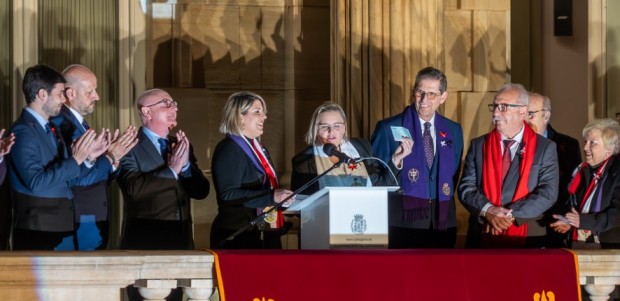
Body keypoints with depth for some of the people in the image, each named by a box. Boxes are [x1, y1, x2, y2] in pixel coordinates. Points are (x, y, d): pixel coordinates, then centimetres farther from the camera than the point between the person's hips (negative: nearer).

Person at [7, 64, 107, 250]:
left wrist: (87, 158, 1)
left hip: (63, 229, 9)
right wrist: (75, 160, -22)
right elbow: (36, 183, -25)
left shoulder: (51, 128, 13)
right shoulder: (23, 132, -14)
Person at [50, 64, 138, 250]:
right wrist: (110, 157, -15)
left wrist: (114, 158, -2)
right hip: (79, 226, -9)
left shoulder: (81, 124, 14)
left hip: (95, 222, 9)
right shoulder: (61, 124, -14)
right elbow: (77, 179, -20)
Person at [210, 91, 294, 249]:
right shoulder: (228, 149, -11)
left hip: (264, 235, 9)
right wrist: (272, 196, -26)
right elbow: (229, 194, -22)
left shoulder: (259, 148, 17)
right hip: (238, 236, -9)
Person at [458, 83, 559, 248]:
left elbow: (548, 192, -7)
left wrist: (510, 215, -16)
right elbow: (466, 187, 2)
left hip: (527, 236, -2)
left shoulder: (545, 148, 1)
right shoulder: (478, 145, 8)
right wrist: (488, 210, -16)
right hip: (483, 237, 2)